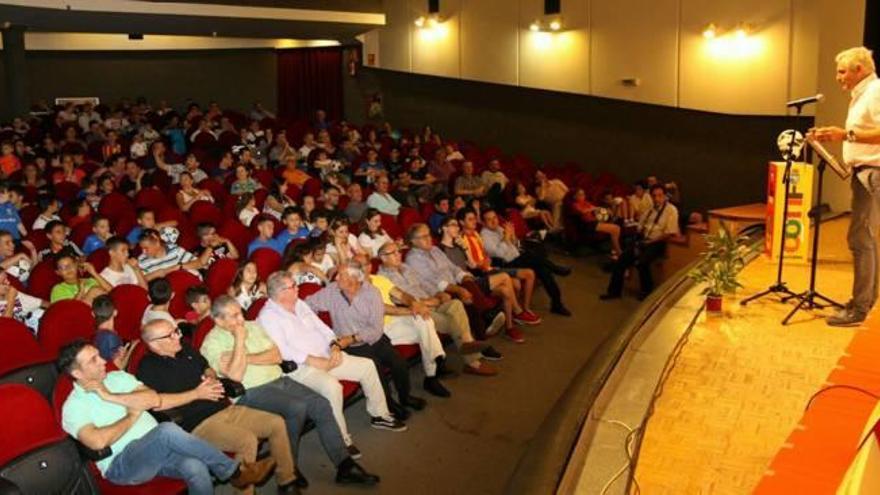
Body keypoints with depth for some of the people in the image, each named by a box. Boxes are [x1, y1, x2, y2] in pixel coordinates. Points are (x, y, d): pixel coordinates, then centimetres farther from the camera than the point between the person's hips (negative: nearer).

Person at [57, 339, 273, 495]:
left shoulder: (118, 377, 14)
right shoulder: (73, 406, -2)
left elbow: (155, 399, -2)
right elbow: (98, 442, -21)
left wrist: (111, 396, -7)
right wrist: (132, 416, -7)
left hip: (157, 449, 5)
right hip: (122, 464, -5)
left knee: (196, 469, -29)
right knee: (167, 430, -34)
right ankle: (236, 471, -24)